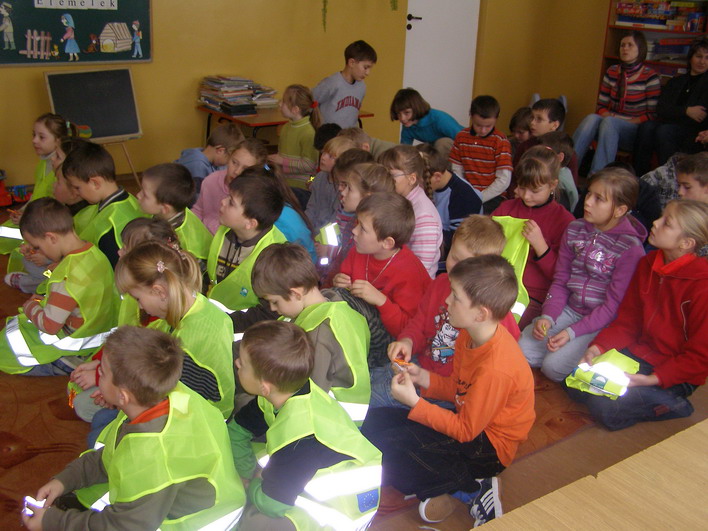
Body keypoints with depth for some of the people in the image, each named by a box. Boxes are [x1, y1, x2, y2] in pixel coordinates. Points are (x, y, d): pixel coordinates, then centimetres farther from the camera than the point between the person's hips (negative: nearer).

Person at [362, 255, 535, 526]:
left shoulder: (495, 369, -32)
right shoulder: (470, 334, -6)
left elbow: (465, 431, -22)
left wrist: (414, 402, -21)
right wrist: (424, 377, -10)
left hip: (489, 445, -9)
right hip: (469, 419, 10)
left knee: (385, 448, -18)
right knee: (375, 420, 4)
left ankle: (471, 488, -8)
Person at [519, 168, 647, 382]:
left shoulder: (630, 248, -15)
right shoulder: (575, 229, 2)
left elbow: (614, 305, -15)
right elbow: (560, 280, 6)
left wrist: (572, 332, -21)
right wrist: (548, 316, -10)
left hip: (602, 321, -5)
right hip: (569, 309, 5)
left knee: (553, 367, -21)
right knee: (521, 351, -12)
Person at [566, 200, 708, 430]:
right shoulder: (647, 264, 1)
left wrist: (653, 379, -23)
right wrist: (599, 347, -9)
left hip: (676, 374, -7)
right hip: (638, 353, 7)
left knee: (606, 409, -21)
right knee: (575, 385, -6)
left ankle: (672, 405, 0)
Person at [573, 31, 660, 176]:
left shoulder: (650, 77, -3)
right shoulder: (612, 72, 10)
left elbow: (652, 115, -6)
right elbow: (601, 107, 11)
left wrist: (623, 122, -15)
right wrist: (611, 117, -10)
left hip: (636, 132, -4)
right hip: (610, 127, 4)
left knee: (609, 122, -35)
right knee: (592, 118, -29)